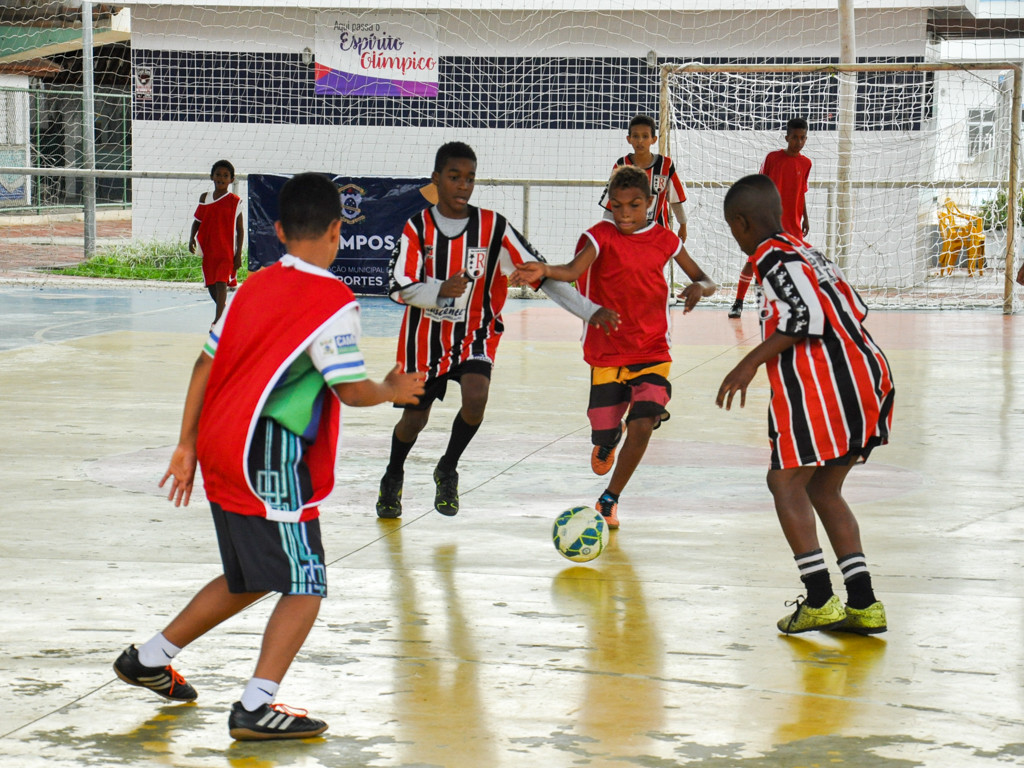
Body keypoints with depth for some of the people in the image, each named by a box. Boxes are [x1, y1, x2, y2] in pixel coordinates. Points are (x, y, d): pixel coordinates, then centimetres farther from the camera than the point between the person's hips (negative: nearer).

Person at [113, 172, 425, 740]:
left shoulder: (253, 287, 11)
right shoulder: (334, 304, -11)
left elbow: (205, 365, 12)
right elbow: (352, 390, -10)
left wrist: (187, 446, 17)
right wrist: (392, 391, 11)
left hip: (221, 454, 8)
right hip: (272, 460, -8)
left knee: (249, 581, 23)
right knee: (305, 588, -3)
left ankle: (150, 660, 30)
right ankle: (256, 708, -11)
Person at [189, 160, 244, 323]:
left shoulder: (234, 201, -3)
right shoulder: (204, 198, 7)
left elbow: (240, 229, -2)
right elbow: (197, 221, 15)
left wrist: (238, 253, -7)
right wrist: (192, 238, -4)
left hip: (227, 249, -5)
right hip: (208, 249, 5)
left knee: (221, 282, -17)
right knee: (211, 284, 12)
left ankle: (218, 319, -20)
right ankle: (224, 311, 35)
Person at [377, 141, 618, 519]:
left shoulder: (493, 227, -9)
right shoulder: (418, 227, -8)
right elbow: (400, 289, -14)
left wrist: (588, 310, -16)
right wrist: (440, 290, -34)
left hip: (475, 333, 0)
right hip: (426, 335, 0)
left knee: (476, 398, -26)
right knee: (414, 417, 9)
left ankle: (448, 470, 2)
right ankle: (393, 478, 42)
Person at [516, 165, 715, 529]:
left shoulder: (665, 240, 2)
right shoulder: (602, 236, -7)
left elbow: (706, 280, 9)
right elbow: (573, 271, -26)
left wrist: (699, 288, -17)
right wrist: (544, 270, -48)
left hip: (652, 356, 1)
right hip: (607, 356, -1)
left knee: (641, 427, -19)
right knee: (601, 448, 4)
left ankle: (610, 499, 4)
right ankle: (611, 435, 45)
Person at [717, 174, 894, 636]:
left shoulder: (773, 257, -4)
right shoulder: (806, 252, 23)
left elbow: (806, 316, -16)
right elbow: (854, 310, 23)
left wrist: (753, 361, -14)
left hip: (825, 385, -9)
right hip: (867, 378, 9)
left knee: (786, 480, -2)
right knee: (824, 489, 16)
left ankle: (820, 599, -12)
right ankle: (863, 603, 9)